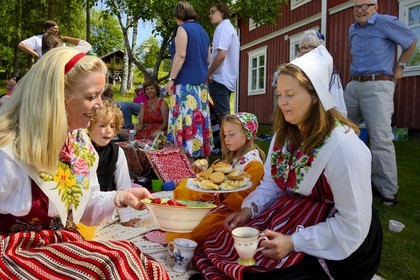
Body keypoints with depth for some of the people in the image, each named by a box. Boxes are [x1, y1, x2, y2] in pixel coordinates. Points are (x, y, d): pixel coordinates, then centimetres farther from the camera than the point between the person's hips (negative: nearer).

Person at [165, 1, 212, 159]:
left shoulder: (183, 28, -5)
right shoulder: (203, 31, 18)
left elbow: (180, 55, -16)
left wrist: (171, 78, -15)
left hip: (186, 83, -8)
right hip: (201, 83, 8)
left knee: (186, 120, -8)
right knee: (199, 119, 9)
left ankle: (188, 155, -9)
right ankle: (201, 154, 12)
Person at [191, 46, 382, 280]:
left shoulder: (344, 146, -25)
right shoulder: (285, 135, 1)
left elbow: (352, 226, -22)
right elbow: (270, 185, 7)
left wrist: (294, 242, -26)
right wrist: (249, 209, -11)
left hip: (333, 245, -6)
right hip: (290, 214, 7)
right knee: (223, 241, -8)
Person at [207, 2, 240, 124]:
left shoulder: (222, 28, -9)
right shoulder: (230, 28, 21)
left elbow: (221, 55, -22)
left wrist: (208, 74, -11)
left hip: (220, 79, -10)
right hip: (227, 78, 10)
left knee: (223, 116, -10)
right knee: (225, 116, 13)